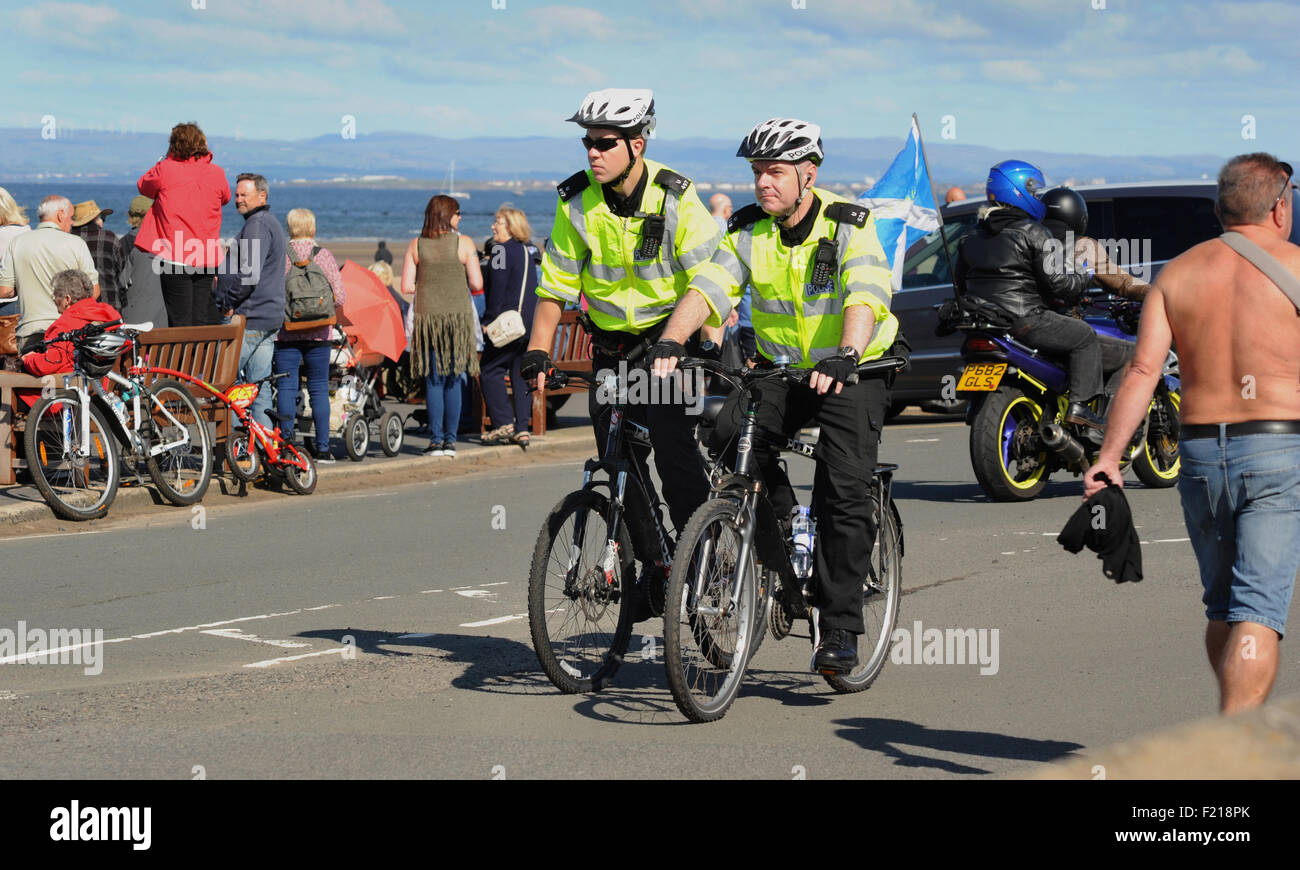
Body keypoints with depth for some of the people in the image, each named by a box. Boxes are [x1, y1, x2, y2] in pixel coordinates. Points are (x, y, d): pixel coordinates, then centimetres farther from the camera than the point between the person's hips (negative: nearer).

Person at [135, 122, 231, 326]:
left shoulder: (165, 170, -7)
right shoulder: (216, 173, 2)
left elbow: (144, 186, 11)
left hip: (176, 258, -3)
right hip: (208, 259, 3)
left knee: (180, 323, -2)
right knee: (200, 323, 8)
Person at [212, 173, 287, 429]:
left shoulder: (257, 224, -11)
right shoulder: (273, 224, 21)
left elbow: (249, 274, -21)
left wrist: (228, 302, -13)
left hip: (248, 320, -10)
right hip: (270, 321, 10)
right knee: (259, 388, 9)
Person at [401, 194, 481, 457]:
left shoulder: (415, 246, 2)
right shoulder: (464, 243, -3)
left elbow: (407, 288, -1)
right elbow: (477, 284, -5)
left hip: (427, 317, 1)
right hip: (458, 316, -1)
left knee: (433, 381, 5)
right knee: (454, 380, 6)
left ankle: (436, 440, 1)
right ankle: (450, 440, 6)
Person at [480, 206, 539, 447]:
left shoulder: (503, 250, -10)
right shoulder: (529, 249, 14)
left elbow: (497, 290, -14)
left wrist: (488, 321, -11)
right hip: (531, 323, 8)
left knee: (490, 371, -1)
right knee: (521, 373, 9)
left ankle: (503, 423, -8)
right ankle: (523, 428, 6)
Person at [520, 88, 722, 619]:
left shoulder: (674, 197, -14)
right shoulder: (577, 202, -4)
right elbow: (555, 284, 1)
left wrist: (715, 348, -28)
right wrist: (538, 350, -9)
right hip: (611, 346, 4)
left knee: (674, 453, -16)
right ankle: (653, 571, 14)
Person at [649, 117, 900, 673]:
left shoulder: (849, 228, -15)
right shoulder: (749, 233, -2)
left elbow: (865, 296, -32)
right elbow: (707, 288, -16)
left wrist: (844, 356, -51)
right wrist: (671, 341, -35)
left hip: (851, 375, -4)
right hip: (781, 373, 4)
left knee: (844, 496, -16)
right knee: (729, 430, -25)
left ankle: (839, 628, -7)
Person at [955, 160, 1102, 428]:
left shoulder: (972, 238, 14)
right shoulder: (1034, 234, -8)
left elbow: (960, 283, 20)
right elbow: (1056, 282, -12)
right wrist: (1084, 278, 6)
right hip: (1023, 320, -8)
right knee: (1086, 337, 5)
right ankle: (1079, 405, -7)